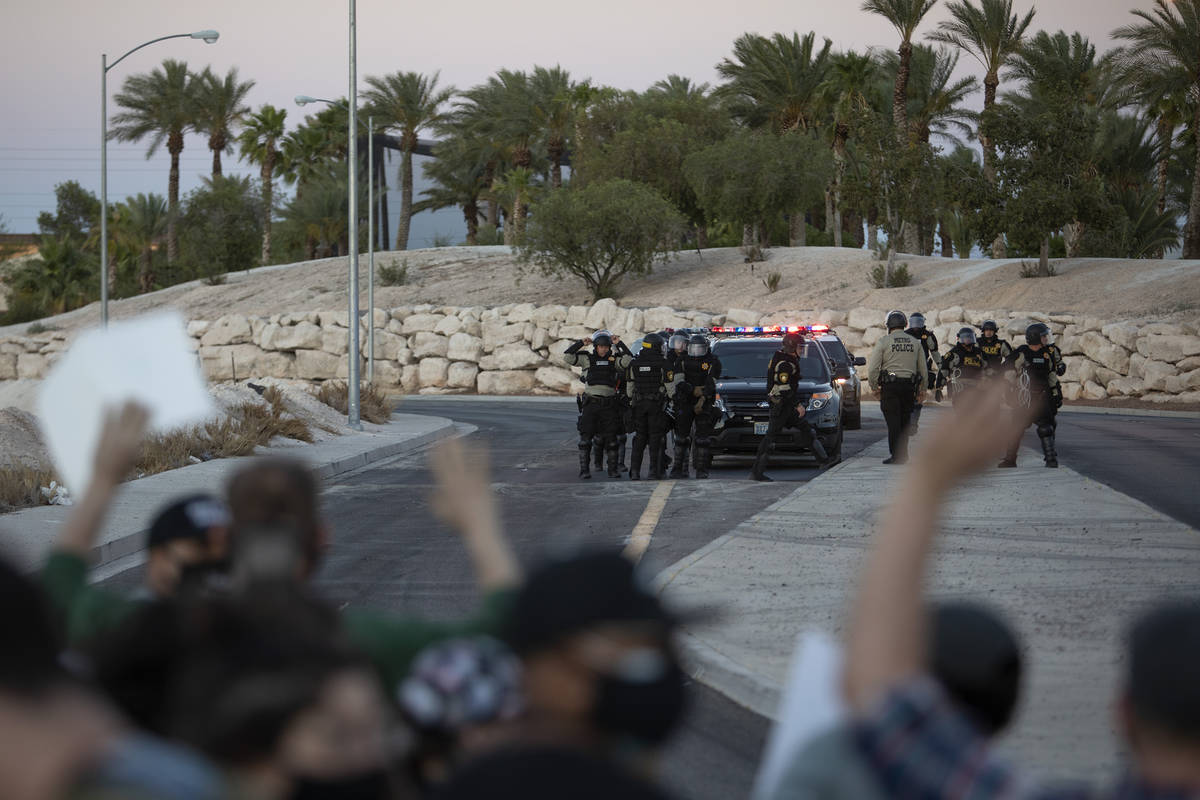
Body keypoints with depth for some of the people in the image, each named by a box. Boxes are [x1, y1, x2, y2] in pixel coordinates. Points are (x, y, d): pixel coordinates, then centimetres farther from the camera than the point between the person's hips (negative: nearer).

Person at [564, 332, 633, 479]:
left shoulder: (614, 361, 7)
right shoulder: (587, 359, 5)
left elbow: (628, 360, -10)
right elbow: (567, 357, -3)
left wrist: (619, 344, -6)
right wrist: (581, 343, -4)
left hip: (609, 405, 1)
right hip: (590, 404, -1)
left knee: (611, 438, 2)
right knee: (586, 437, -3)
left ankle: (613, 469, 9)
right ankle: (584, 469, 0)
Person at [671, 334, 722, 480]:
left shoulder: (713, 362, 0)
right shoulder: (684, 361, 7)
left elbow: (711, 385, -9)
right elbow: (679, 382, -2)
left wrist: (702, 400, -20)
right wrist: (693, 390, -18)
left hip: (704, 404, -2)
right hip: (685, 402, 2)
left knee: (703, 437, -5)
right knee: (681, 436, 1)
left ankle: (702, 470, -2)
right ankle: (679, 468, 6)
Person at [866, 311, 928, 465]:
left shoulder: (884, 341, -2)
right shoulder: (915, 343, 10)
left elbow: (873, 367, -6)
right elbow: (923, 369, 13)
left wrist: (874, 386, 4)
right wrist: (922, 389, 20)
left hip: (890, 385, -4)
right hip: (909, 386, 4)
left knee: (893, 422, -4)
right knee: (904, 421, 12)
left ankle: (896, 455, -9)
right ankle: (903, 455, 13)